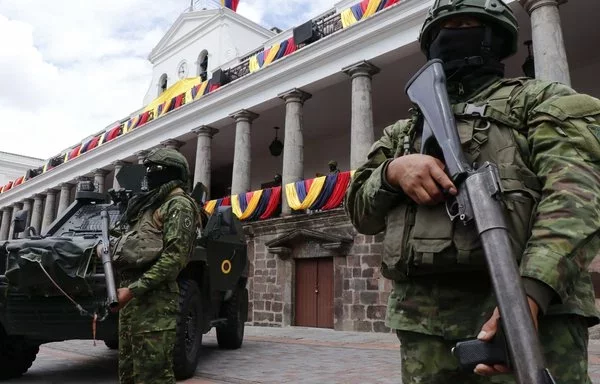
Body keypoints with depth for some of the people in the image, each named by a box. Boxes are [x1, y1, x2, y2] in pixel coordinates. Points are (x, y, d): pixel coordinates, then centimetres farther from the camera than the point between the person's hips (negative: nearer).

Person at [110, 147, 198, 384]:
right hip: (132, 296, 9)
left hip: (154, 299, -9)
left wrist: (134, 289, -19)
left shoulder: (179, 204, -5)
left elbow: (175, 256, -16)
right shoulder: (150, 205, 24)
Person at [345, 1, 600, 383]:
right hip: (423, 322, 4)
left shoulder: (541, 99, 9)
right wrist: (392, 171, -7)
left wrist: (531, 292, -24)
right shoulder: (404, 132, 21)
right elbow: (360, 212, 15)